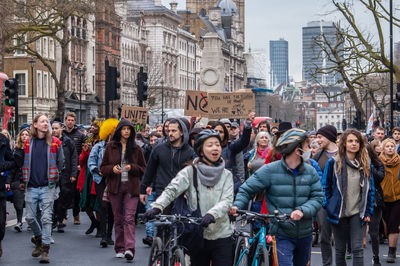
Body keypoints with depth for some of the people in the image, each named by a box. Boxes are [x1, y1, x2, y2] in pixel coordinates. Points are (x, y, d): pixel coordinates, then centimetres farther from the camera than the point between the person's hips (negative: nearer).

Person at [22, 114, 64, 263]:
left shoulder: (55, 143, 2)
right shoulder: (28, 143, 6)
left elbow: (60, 163, 9)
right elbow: (22, 163, 16)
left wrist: (54, 178, 6)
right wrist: (24, 179, 10)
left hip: (47, 187, -2)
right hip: (31, 187, 2)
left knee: (46, 218, -6)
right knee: (30, 217, 6)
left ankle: (45, 250, -3)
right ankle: (38, 238, 33)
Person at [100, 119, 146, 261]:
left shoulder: (136, 148, 7)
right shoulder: (110, 146, 8)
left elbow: (143, 169, 10)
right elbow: (103, 167, 10)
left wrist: (132, 168, -10)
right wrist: (112, 169, -11)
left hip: (131, 187, -1)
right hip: (115, 186, 1)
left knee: (129, 218, -12)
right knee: (118, 218, 6)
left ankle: (129, 249, -21)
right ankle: (120, 248, 15)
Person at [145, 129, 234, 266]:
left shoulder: (226, 175, 6)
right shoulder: (190, 172, 0)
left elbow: (227, 201, -7)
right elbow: (171, 190, -12)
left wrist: (212, 214, -27)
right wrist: (157, 207, -31)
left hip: (222, 236, 1)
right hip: (198, 236, -1)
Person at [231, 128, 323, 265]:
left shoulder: (310, 172, 3)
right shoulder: (270, 170, -9)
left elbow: (317, 197, -1)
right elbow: (247, 189, -5)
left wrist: (302, 211, -20)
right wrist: (237, 206, -23)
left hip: (305, 234, 5)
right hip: (282, 234, -5)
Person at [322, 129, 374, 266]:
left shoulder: (365, 164, 5)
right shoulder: (333, 163, -3)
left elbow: (370, 189, 10)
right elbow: (325, 187, 2)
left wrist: (368, 212, 4)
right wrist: (328, 207, -4)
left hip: (357, 213, 1)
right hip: (339, 213, -1)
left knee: (357, 249, -5)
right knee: (340, 249, 9)